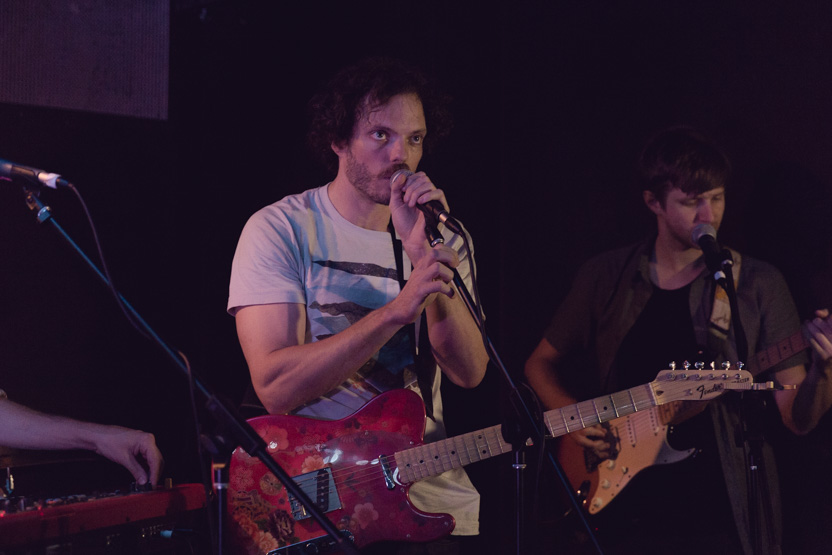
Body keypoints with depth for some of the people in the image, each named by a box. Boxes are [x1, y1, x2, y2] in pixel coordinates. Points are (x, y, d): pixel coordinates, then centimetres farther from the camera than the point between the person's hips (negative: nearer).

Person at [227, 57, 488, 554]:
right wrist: (399, 308, -22)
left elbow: (469, 372, -4)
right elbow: (275, 387, -15)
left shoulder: (443, 238, 10)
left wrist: (421, 250, -15)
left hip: (432, 491, 4)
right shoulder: (281, 229, -4)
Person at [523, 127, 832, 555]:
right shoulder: (606, 277, 5)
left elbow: (797, 418, -3)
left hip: (720, 512, -1)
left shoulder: (757, 285, 0)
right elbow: (540, 363, 18)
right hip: (621, 507, 2)